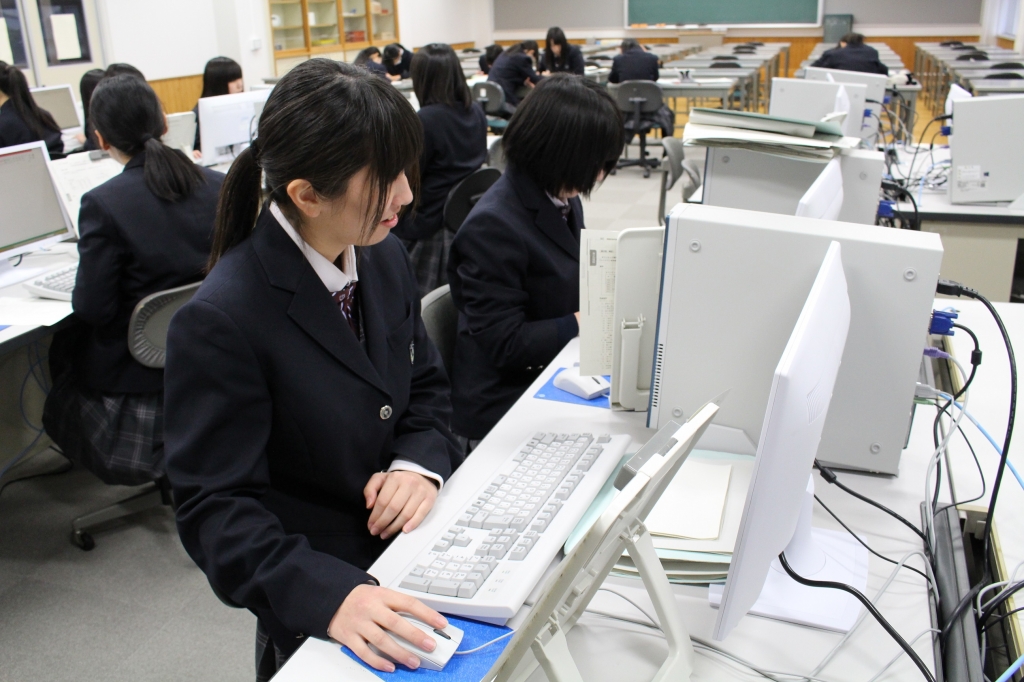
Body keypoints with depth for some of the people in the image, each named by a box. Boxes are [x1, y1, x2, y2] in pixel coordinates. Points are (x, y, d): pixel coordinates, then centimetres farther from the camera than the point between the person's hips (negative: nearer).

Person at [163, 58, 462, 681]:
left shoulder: (385, 256, 0)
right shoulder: (219, 322, -21)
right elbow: (215, 507, -18)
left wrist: (421, 463, -11)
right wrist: (329, 594, -32)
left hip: (414, 532, 6)